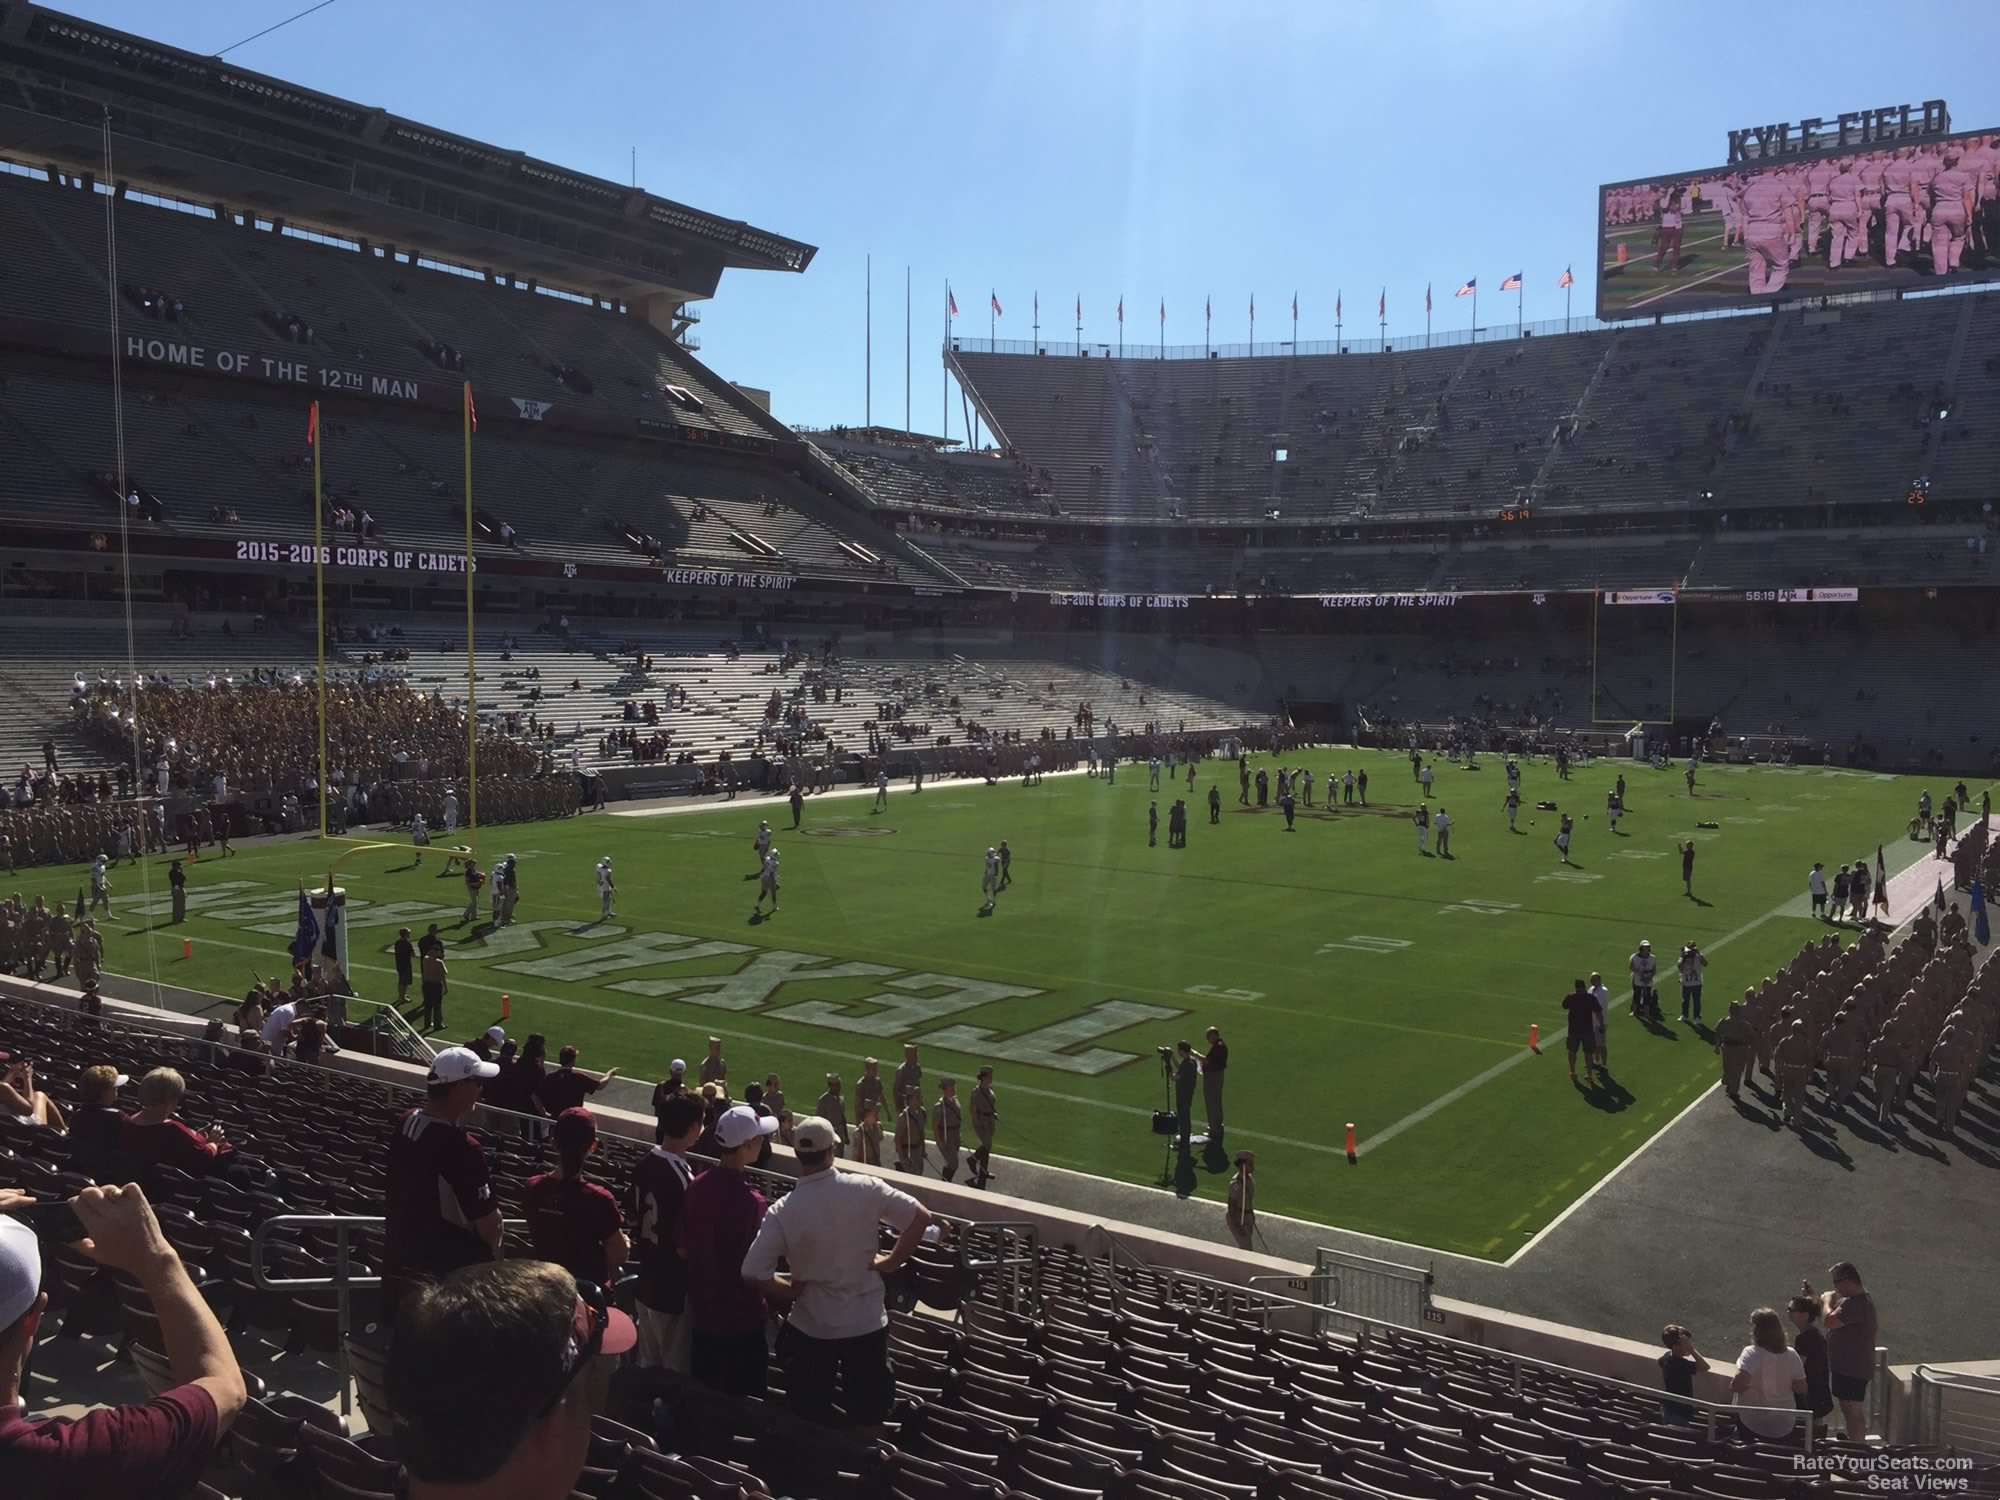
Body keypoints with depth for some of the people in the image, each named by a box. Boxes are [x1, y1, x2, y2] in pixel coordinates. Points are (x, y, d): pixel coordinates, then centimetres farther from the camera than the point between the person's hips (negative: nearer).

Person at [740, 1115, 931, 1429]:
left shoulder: (783, 1211, -16)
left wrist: (792, 1292, -2)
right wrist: (891, 1262, 0)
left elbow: (753, 1272, -18)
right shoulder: (866, 1189, -14)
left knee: (810, 1423, 18)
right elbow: (921, 1217, -10)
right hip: (867, 1323, 1)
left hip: (810, 1328, -1)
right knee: (868, 1419, 18)